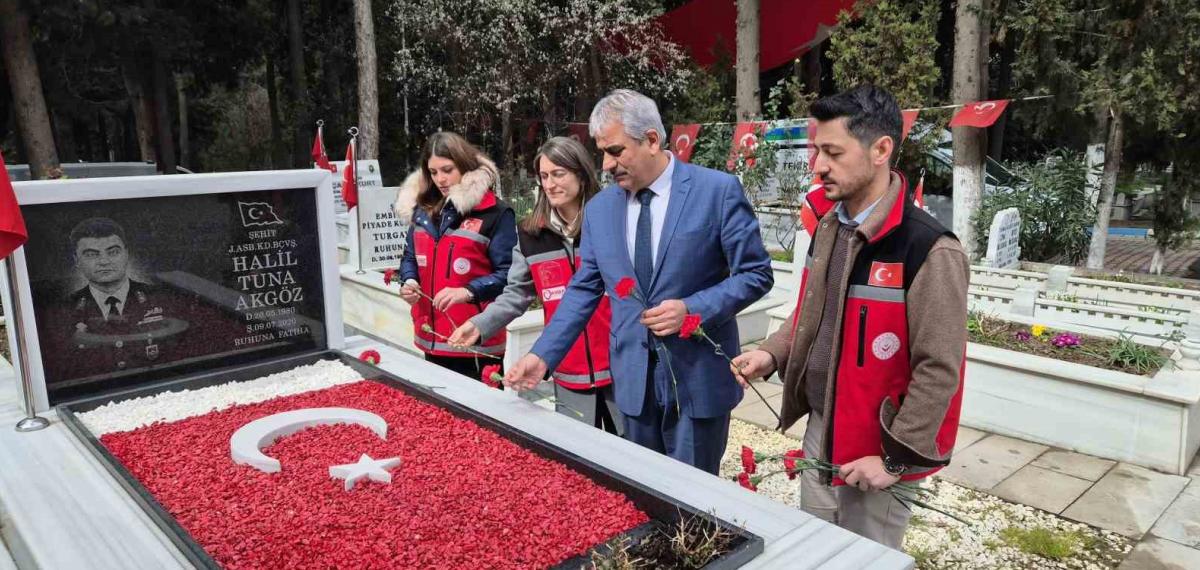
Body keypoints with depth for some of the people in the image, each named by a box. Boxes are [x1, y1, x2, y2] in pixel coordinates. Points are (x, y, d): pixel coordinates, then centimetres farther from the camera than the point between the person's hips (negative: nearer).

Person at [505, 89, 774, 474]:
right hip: (634, 380, 4)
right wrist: (543, 355, 0)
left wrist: (693, 309, -20)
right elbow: (583, 290, 9)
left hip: (697, 375, -4)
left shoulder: (718, 190, -9)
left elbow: (755, 274, -6)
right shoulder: (599, 208, 5)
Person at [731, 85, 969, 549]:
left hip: (875, 450, -7)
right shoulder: (828, 227, 3)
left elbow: (939, 370, -20)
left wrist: (897, 457, -16)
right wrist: (773, 354, -1)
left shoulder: (929, 250, -22)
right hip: (819, 431, 7)